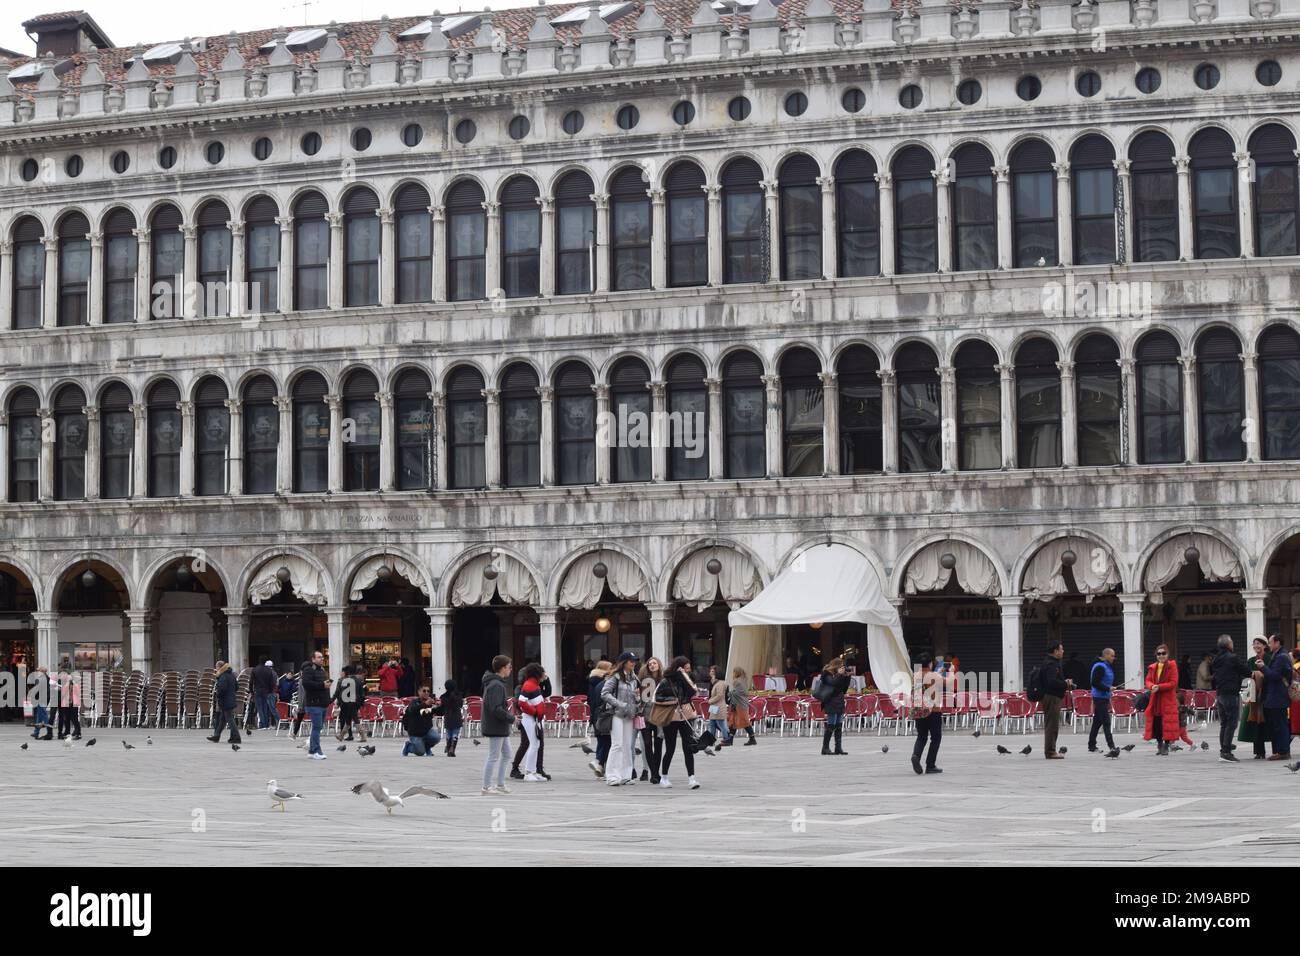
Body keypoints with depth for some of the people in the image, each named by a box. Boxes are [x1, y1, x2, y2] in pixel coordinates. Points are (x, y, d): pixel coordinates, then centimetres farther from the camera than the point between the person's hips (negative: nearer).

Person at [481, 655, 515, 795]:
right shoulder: (496, 685, -20)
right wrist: (511, 718, -17)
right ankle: (486, 787, 4)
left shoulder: (497, 683, 12)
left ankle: (500, 784, 23)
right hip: (496, 727, -10)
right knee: (493, 757, -2)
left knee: (506, 755, 17)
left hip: (501, 728, 10)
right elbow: (496, 709, -25)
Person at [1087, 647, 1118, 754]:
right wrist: (1108, 688, -19)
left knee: (1097, 722, 12)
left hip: (1104, 698, 10)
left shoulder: (1107, 666, 17)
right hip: (1100, 697, -10)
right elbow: (1095, 683, -21)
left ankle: (1091, 747, 16)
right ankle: (1111, 746, -15)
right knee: (1106, 722, -12)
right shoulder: (1100, 667, -15)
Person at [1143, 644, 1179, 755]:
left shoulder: (1172, 666, -3)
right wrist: (1152, 686, -13)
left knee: (1167, 723, -5)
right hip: (1155, 699, 4)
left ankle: (1166, 747, 3)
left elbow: (1174, 683, -10)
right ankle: (1159, 744, 19)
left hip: (1168, 700, -4)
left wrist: (1159, 687, -18)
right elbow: (1148, 680, 11)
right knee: (1156, 724, 4)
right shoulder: (1153, 667, 12)